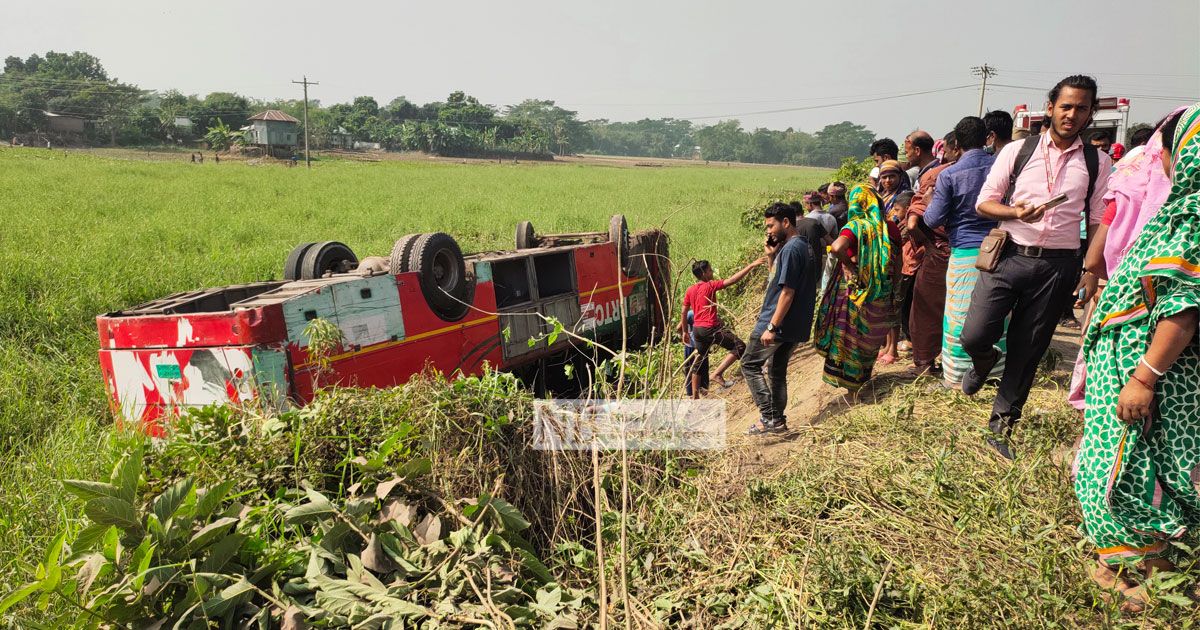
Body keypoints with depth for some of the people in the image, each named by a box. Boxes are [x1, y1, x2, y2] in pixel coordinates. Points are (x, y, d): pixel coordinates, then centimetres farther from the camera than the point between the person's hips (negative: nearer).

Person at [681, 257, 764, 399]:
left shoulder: (689, 290, 8)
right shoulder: (710, 286, -10)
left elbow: (684, 312, 12)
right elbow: (732, 280, -17)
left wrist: (684, 331, 23)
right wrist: (751, 265, -17)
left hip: (697, 329, 8)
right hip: (710, 328, -8)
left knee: (699, 360, 17)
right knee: (739, 347, -4)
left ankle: (695, 396, 19)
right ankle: (719, 373, -11)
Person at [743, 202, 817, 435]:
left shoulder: (791, 249, -18)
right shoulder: (803, 245, 13)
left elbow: (787, 292, -23)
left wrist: (772, 327, -23)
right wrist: (771, 257, 6)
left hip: (779, 324, -10)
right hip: (795, 325, 10)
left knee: (750, 364, 1)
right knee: (777, 370, 18)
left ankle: (769, 417, -4)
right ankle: (777, 420, 24)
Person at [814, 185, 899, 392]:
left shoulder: (856, 226, -14)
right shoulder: (890, 227, 1)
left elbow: (837, 248, -34)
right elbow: (898, 261, 8)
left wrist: (848, 263, -16)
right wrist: (891, 285, 19)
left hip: (856, 289, -4)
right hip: (883, 294, 4)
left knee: (852, 334, 12)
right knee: (871, 334, 20)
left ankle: (852, 383, 20)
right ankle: (864, 374, 35)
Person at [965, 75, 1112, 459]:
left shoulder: (1097, 163, 6)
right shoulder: (1017, 151, 2)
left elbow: (1098, 222, 6)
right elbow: (984, 202, 2)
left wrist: (1092, 272, -2)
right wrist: (1016, 212, -17)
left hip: (1058, 265, 1)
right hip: (1009, 255, -1)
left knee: (1027, 352, 7)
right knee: (974, 336, -12)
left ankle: (1001, 428, 22)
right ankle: (985, 360, 27)